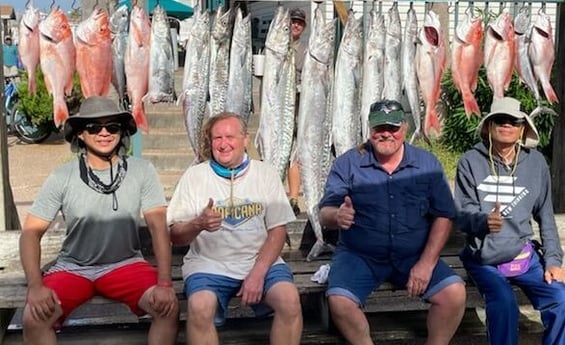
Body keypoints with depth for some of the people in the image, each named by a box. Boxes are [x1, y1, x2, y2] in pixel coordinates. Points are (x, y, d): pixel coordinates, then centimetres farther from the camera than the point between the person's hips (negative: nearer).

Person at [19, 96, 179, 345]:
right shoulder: (62, 178, -8)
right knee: (34, 318, -24)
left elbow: (158, 227, -10)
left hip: (125, 264, 0)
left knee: (168, 307, -24)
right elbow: (31, 232, -7)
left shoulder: (142, 171, -8)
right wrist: (35, 286, -22)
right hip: (72, 267, 1)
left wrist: (164, 283, -21)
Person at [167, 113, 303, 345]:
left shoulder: (266, 174, 5)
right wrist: (198, 224, -22)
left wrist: (258, 273, -13)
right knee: (200, 308, -29)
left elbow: (277, 230, 1)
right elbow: (176, 237, 1)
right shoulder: (194, 175, 2)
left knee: (290, 299, -25)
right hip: (209, 264, -1)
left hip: (260, 261, 1)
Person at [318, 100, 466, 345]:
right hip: (359, 256, -1)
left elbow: (443, 216, 1)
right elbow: (325, 214, -7)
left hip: (413, 257, 2)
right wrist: (337, 216, -33)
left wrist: (426, 263, -11)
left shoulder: (427, 164, 2)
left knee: (454, 292, -20)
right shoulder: (347, 164, -3)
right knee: (339, 301, -27)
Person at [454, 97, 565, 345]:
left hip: (525, 256, 3)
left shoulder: (535, 162, 2)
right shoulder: (471, 161, -7)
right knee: (504, 304, -27)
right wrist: (483, 221, -31)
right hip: (484, 259, -3)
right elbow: (462, 215, -9)